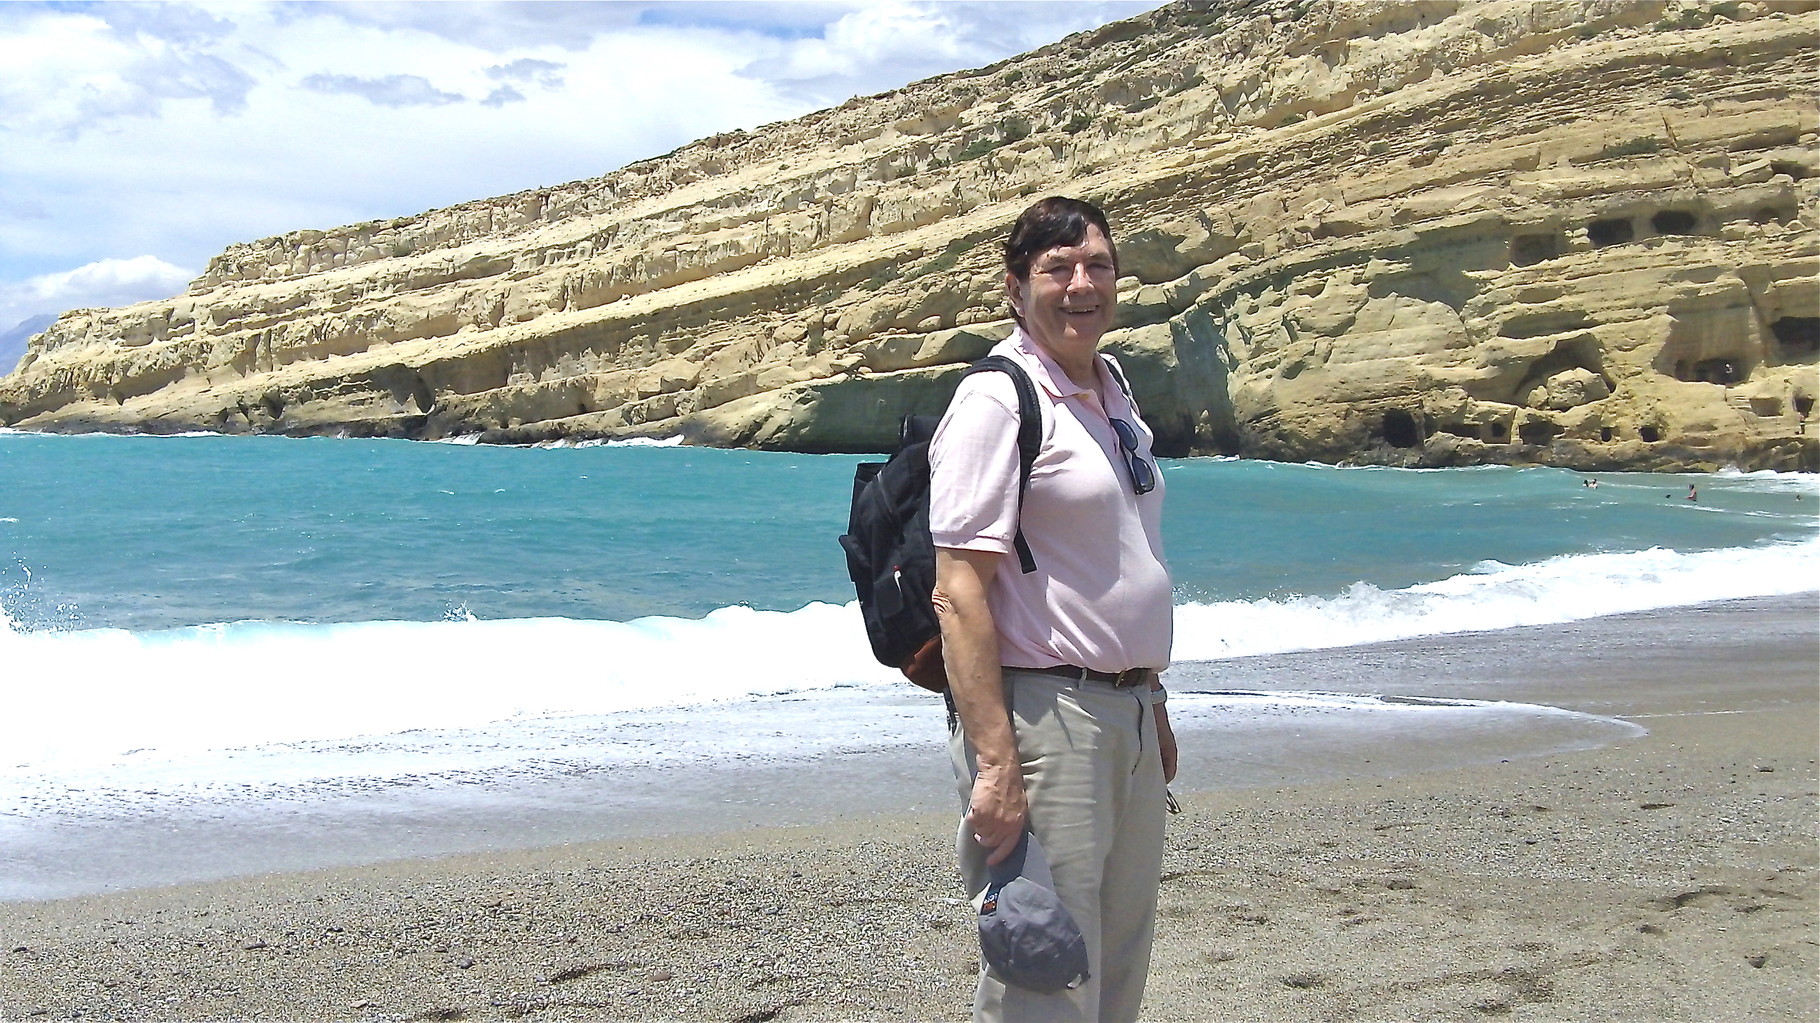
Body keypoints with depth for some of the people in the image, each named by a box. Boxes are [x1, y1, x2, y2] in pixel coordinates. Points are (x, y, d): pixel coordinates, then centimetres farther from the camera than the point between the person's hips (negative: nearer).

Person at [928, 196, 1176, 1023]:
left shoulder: (1115, 395, 15)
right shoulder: (996, 401, -12)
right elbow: (959, 592, -19)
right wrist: (995, 762, -25)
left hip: (1127, 713, 9)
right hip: (1042, 712, -9)